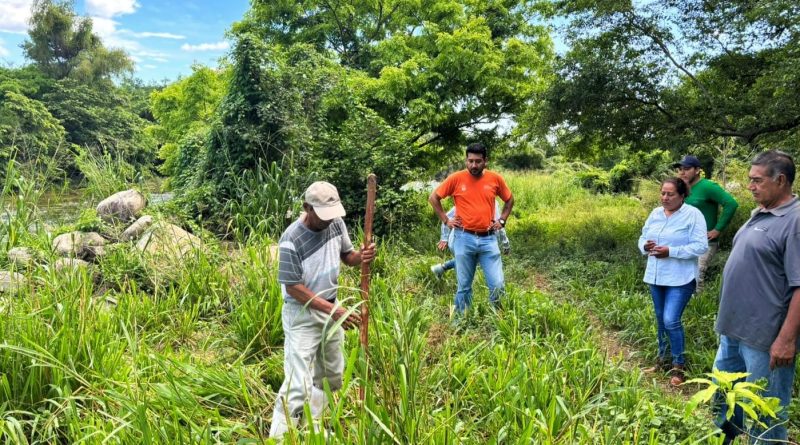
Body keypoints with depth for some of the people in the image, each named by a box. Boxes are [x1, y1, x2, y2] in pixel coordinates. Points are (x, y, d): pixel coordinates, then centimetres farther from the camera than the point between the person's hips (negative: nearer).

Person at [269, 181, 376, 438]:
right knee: (298, 384, -11)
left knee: (331, 376, 20)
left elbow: (346, 255, 9)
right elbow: (293, 288, -22)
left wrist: (361, 257, -15)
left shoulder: (336, 224, -7)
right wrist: (333, 310, -27)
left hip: (331, 310, 7)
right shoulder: (292, 240, -25)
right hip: (302, 316, -7)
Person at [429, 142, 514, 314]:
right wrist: (445, 220, 1)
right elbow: (433, 198, 5)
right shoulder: (456, 178, -4)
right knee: (464, 285, 9)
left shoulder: (495, 179, 1)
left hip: (488, 239, 1)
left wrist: (502, 220, 7)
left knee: (498, 284, -1)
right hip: (464, 239, -1)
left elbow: (509, 199, 18)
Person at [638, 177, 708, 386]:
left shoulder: (693, 215, -11)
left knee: (671, 320, -11)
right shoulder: (655, 213, 8)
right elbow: (643, 238, 12)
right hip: (656, 276, 6)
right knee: (661, 320, 16)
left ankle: (679, 366, 7)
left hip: (680, 279, -6)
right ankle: (663, 358, 33)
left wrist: (671, 251, -25)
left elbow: (700, 246, -17)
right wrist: (645, 246, -12)